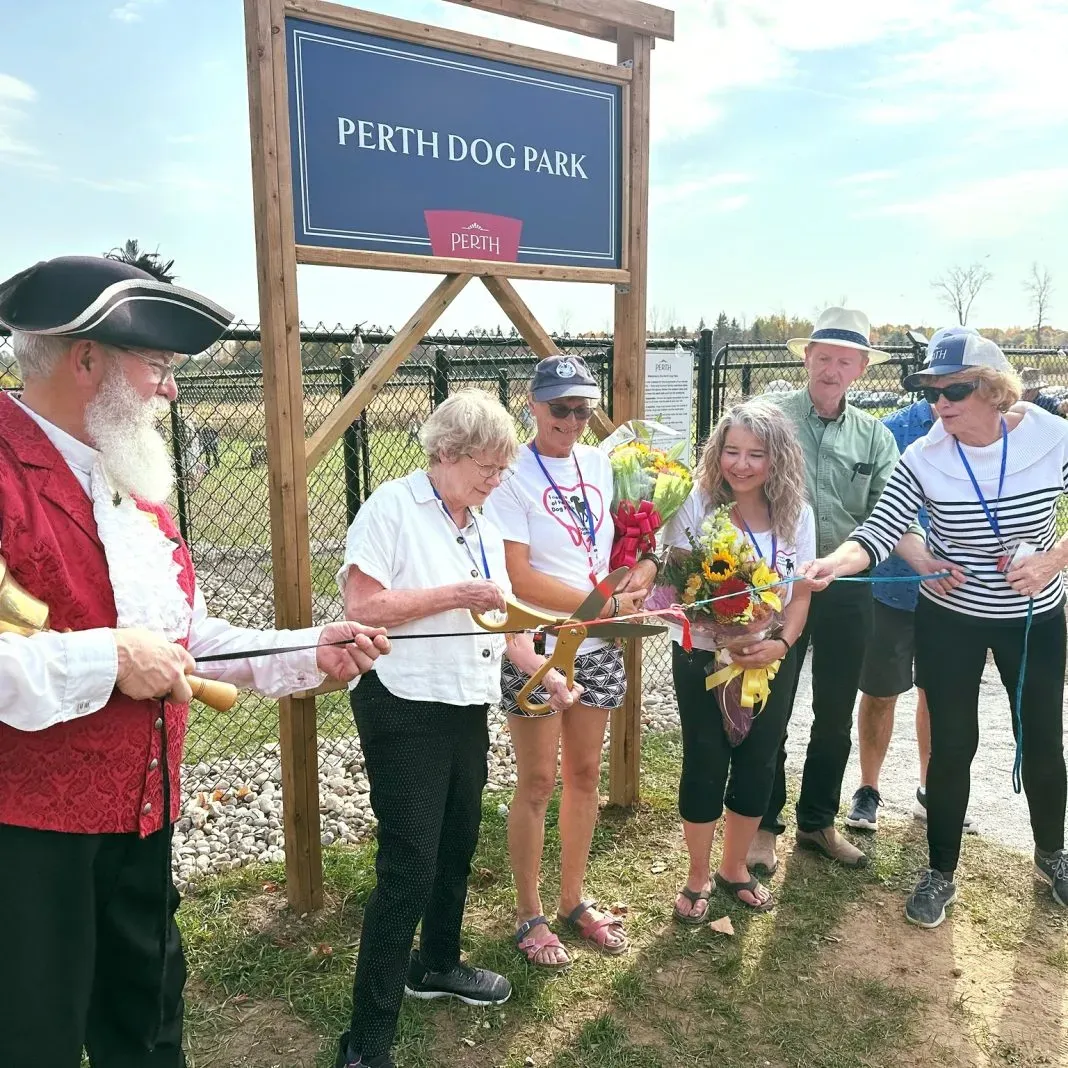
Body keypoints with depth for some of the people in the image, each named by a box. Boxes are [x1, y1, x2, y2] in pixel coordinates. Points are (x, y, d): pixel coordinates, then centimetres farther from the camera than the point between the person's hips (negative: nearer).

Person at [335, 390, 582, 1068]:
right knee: (409, 870, -6)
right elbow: (362, 605, -20)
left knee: (457, 847, 20)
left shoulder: (485, 530, 12)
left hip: (468, 709, 8)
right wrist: (453, 595, -21)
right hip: (406, 711, -8)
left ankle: (438, 966, 44)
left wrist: (545, 672, 4)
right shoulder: (393, 507, -12)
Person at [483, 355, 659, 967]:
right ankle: (530, 915, 26)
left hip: (596, 647, 6)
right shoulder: (512, 474, -14)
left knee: (585, 775, 16)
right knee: (538, 783, 6)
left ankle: (574, 901, 35)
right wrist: (608, 604, -17)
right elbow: (518, 576, -19)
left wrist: (644, 567, -5)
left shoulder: (600, 463, 5)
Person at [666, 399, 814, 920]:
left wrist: (781, 643, -16)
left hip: (772, 661, 4)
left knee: (758, 764, 14)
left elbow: (800, 592, 1)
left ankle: (734, 868, 38)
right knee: (705, 764, 6)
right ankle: (698, 878, 28)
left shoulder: (796, 514, -4)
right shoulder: (696, 506, -14)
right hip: (703, 657, -3)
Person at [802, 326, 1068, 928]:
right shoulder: (923, 459, -17)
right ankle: (942, 873, 24)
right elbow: (878, 533, -25)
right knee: (952, 746, 4)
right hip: (950, 619, -1)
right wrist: (832, 563, -44)